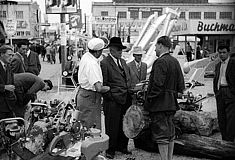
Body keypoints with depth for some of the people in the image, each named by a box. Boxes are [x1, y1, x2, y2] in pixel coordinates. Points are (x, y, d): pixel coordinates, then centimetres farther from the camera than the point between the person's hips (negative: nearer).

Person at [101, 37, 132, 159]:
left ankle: (122, 146, 30)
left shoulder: (123, 62, 16)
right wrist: (110, 97, -11)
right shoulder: (104, 63, -9)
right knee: (112, 126, 3)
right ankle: (110, 150, 18)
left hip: (126, 99, 7)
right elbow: (104, 84, -9)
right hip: (113, 101, -7)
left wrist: (130, 92, 11)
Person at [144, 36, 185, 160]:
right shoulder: (175, 61, 11)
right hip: (172, 103, 9)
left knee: (161, 133, -3)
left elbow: (157, 84, -23)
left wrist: (148, 99, -15)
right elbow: (181, 82, 14)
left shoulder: (160, 62, -16)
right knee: (170, 131, 16)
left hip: (159, 103, -9)